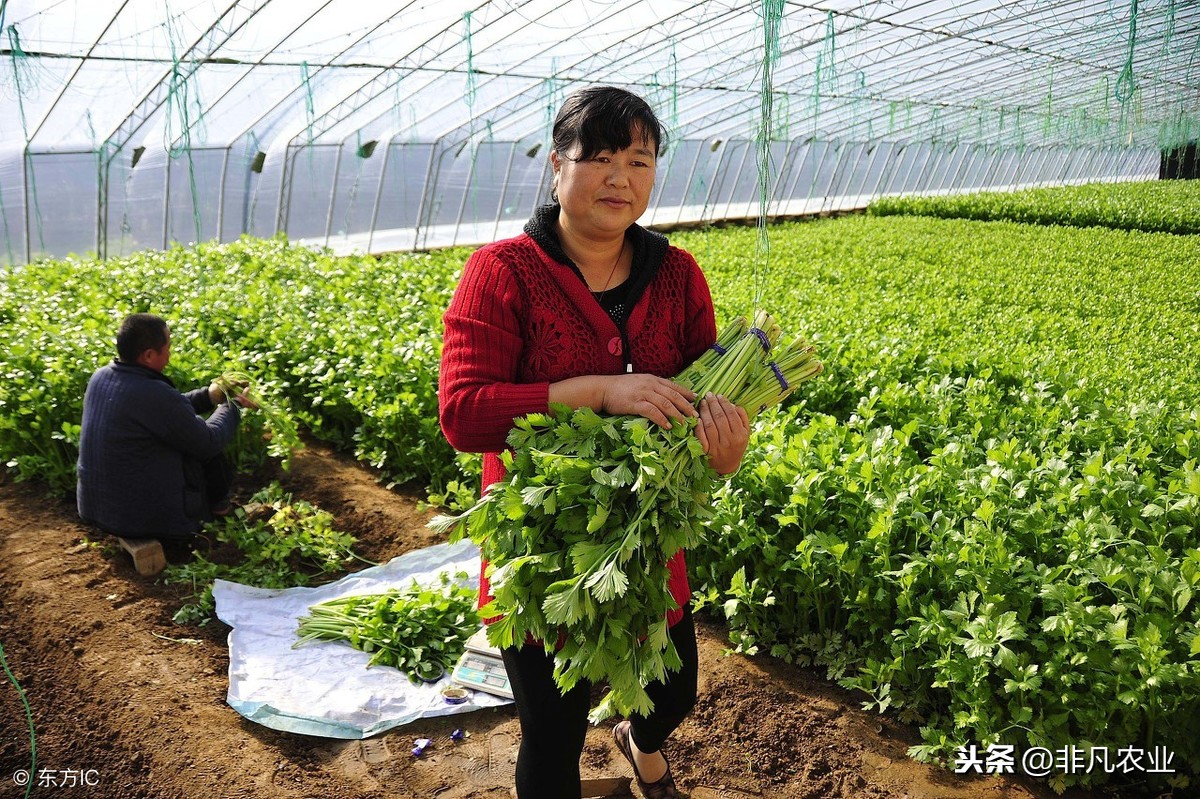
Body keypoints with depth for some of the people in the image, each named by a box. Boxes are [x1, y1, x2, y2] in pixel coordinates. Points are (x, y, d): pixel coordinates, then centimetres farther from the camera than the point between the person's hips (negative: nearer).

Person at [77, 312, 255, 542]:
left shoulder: (100, 377, -4)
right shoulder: (154, 394, -30)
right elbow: (208, 443, -16)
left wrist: (209, 395, 9)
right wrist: (231, 406, 0)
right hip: (143, 517, -8)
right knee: (211, 456, 13)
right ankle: (219, 509, 39)